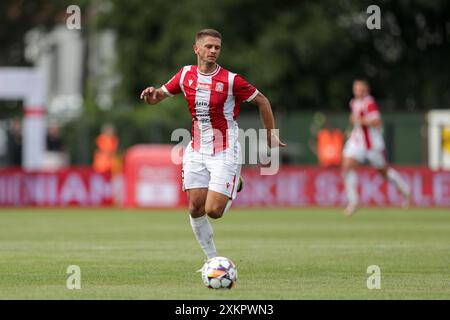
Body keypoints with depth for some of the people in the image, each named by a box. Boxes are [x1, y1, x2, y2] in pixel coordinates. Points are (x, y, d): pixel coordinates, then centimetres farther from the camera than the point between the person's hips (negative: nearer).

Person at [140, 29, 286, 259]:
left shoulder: (230, 80, -12)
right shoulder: (186, 75, 1)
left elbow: (262, 101, -1)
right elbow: (159, 96, 11)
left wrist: (271, 137, 2)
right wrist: (151, 95, -14)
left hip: (225, 153, -4)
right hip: (197, 151, 4)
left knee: (213, 211, -11)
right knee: (195, 208, -2)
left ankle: (234, 188, 23)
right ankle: (212, 258, 14)